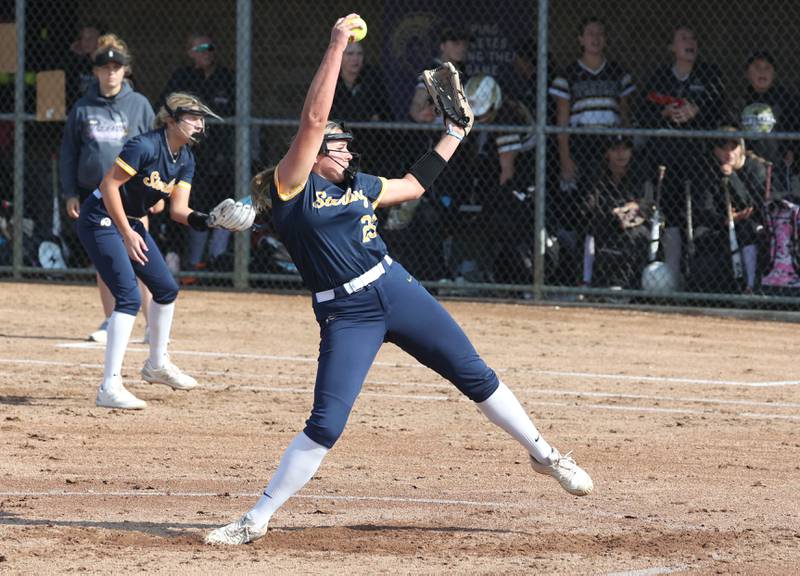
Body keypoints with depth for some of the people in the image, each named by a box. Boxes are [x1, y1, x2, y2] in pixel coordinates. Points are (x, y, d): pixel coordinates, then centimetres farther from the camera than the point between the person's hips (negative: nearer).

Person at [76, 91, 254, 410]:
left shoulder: (185, 160, 4)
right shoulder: (145, 146, -23)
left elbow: (179, 209, 1)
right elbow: (109, 185, -25)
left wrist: (209, 220, -19)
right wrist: (127, 234, -27)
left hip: (130, 223, 10)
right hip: (101, 220, -10)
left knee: (166, 288, 18)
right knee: (129, 297, -20)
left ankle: (157, 365, 39)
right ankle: (110, 388, -23)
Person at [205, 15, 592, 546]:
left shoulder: (357, 185, 13)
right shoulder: (293, 185, -6)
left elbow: (413, 185, 30)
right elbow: (314, 118, -15)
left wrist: (454, 135, 31)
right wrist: (338, 43, -16)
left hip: (398, 292, 6)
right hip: (345, 317, -6)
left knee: (475, 375, 10)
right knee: (325, 427, -13)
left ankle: (545, 455, 27)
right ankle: (257, 520, -4)